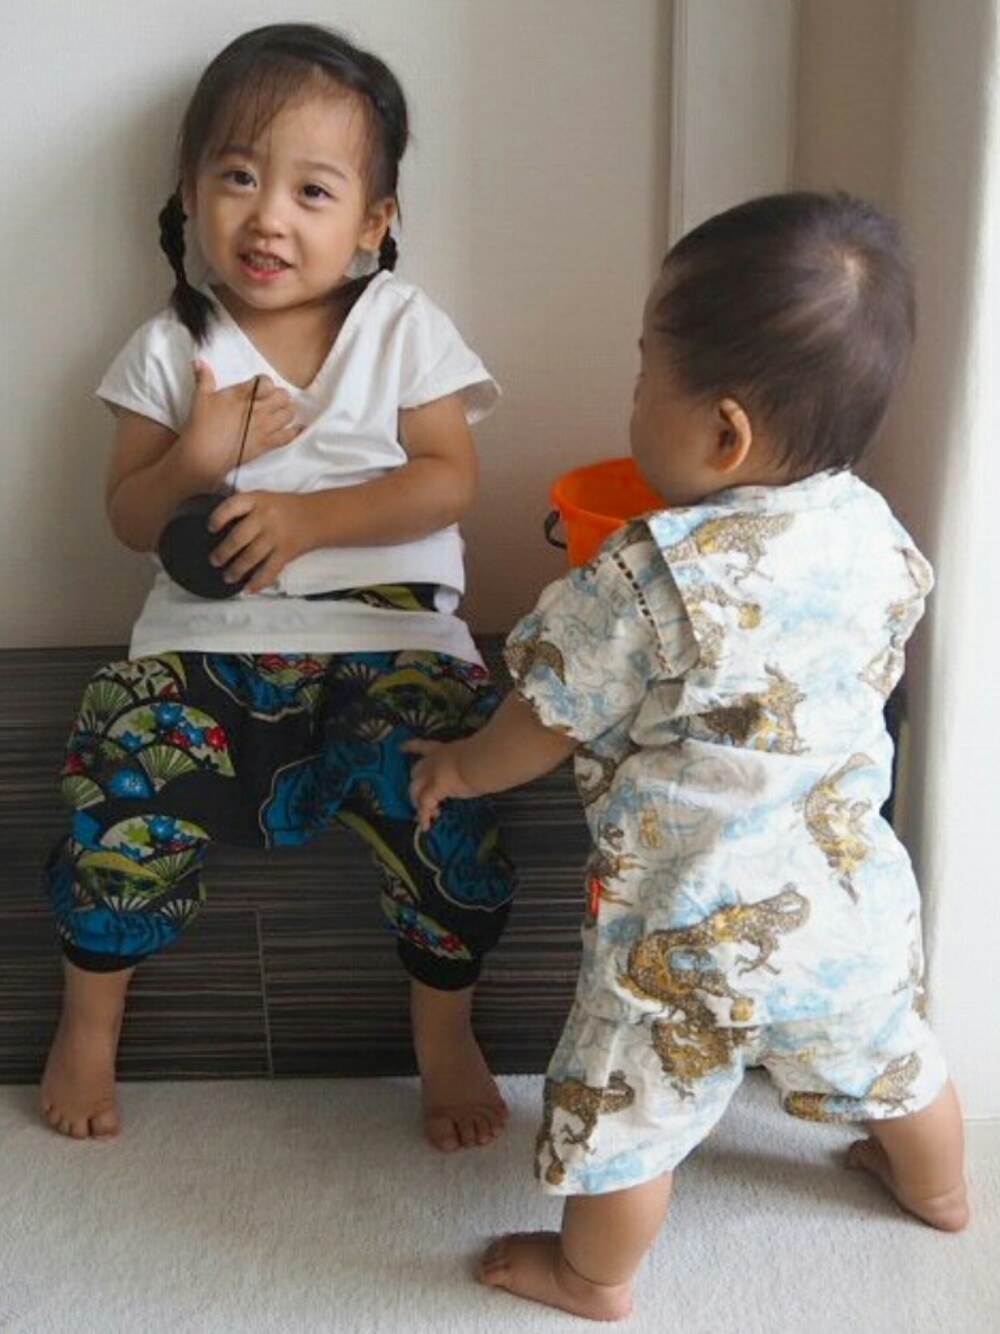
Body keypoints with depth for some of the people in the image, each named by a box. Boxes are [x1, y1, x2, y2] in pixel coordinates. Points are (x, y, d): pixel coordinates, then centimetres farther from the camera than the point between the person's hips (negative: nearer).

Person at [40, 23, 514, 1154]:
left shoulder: (404, 328, 6)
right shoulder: (173, 347, 9)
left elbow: (449, 478, -3)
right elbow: (128, 520, 9)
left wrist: (309, 518, -15)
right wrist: (195, 460, -12)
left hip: (382, 625, -1)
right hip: (207, 634, 1)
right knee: (122, 769, -19)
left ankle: (444, 1031, 4)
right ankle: (89, 1021, 9)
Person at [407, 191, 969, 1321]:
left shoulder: (648, 584, -26)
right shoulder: (877, 535, -8)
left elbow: (542, 730, -12)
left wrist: (458, 769, 10)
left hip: (695, 938, -6)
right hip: (852, 903, 7)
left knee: (626, 1110, 17)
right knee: (892, 1058, 31)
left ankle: (595, 1277, 40)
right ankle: (937, 1189, 57)